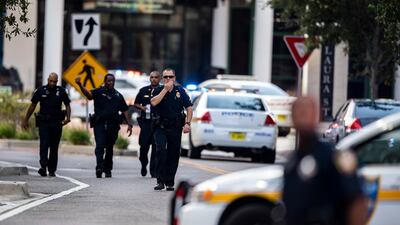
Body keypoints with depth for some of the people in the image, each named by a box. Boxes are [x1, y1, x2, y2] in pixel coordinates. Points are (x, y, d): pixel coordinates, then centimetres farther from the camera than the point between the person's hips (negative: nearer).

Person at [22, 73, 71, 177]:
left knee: (54, 147, 5)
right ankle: (43, 167, -24)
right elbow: (32, 106, 9)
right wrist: (26, 120, 9)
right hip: (43, 122, -1)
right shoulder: (40, 91, 2)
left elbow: (67, 105, 9)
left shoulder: (61, 91, 3)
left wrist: (68, 117, -9)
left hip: (56, 122, 1)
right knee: (44, 144, -15)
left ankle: (52, 170, 10)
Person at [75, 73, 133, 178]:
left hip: (113, 125, 4)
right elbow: (88, 94, -17)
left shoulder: (118, 95, 15)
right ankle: (99, 167, -25)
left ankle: (108, 169, 19)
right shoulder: (99, 92, 2)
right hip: (99, 124, -4)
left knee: (109, 148, 10)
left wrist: (129, 124, 11)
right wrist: (80, 85, -37)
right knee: (100, 146, -16)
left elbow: (124, 111, 17)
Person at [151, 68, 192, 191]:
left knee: (173, 156, 4)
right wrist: (165, 89, -17)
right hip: (161, 127, -2)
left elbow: (189, 108, 7)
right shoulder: (158, 91, 2)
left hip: (175, 129, 2)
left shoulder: (180, 91, 4)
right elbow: (154, 102, -18)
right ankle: (160, 181, -20)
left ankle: (170, 183, 15)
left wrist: (187, 123, -4)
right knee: (161, 150, -21)